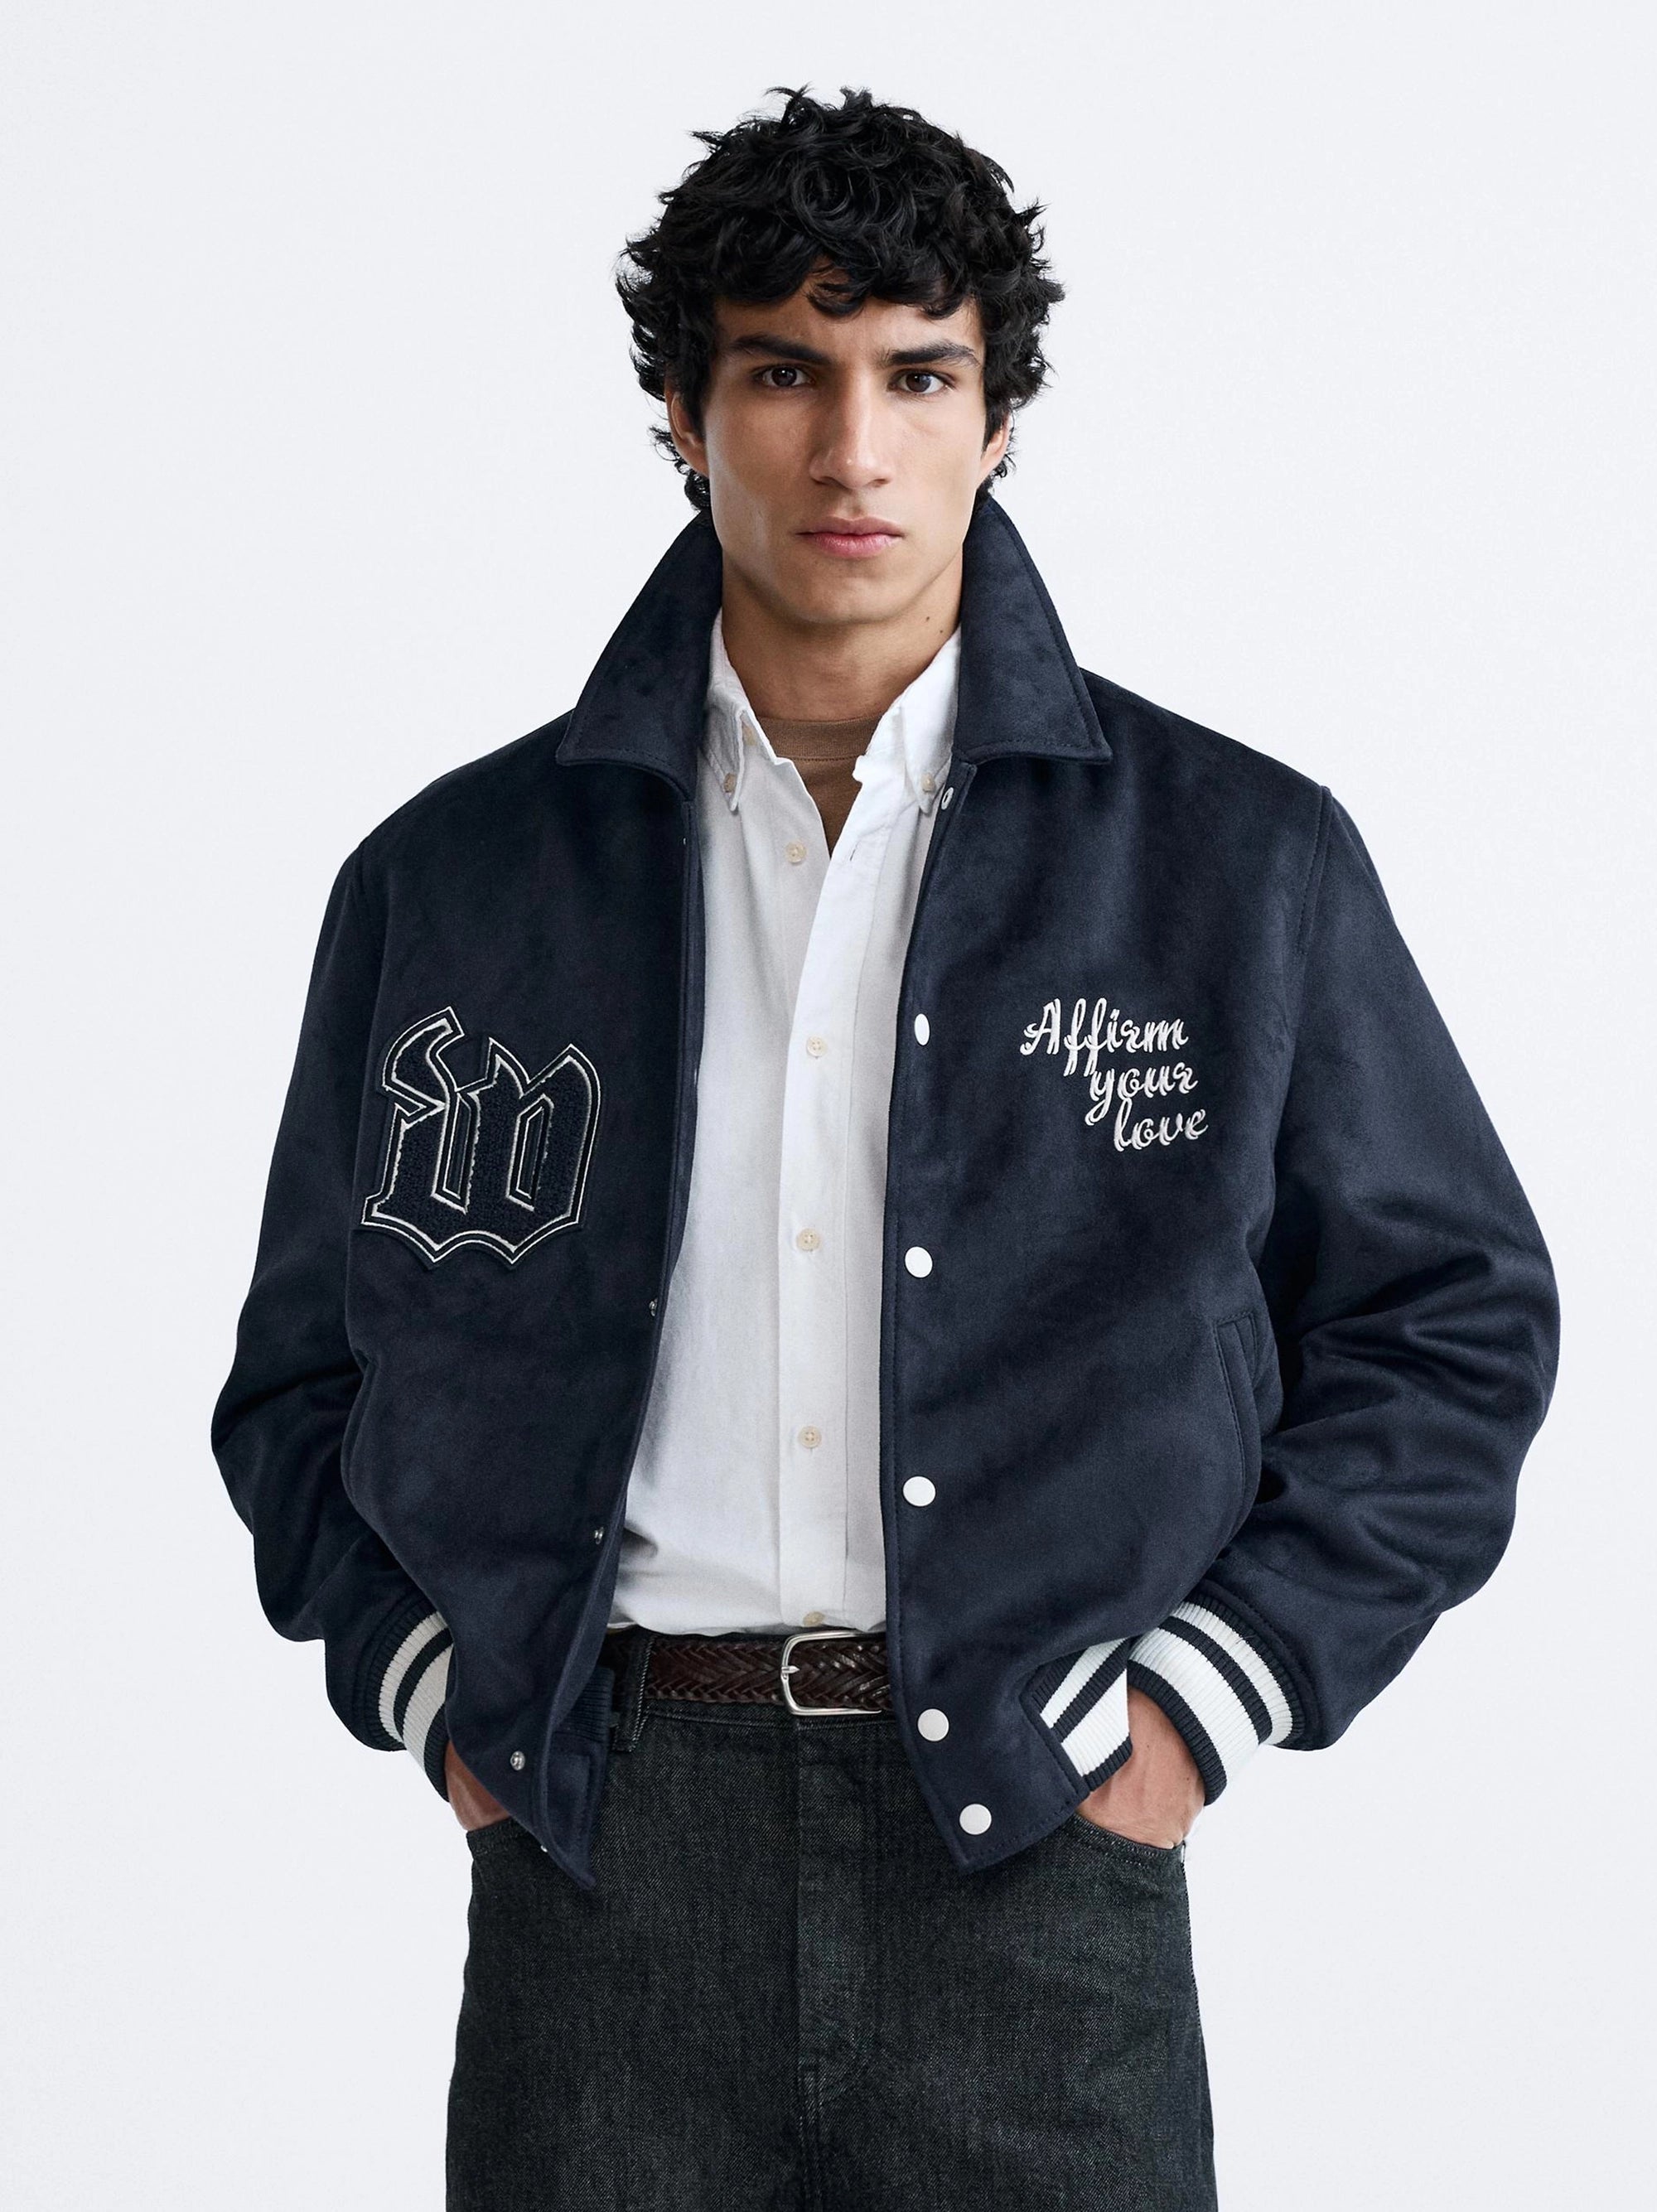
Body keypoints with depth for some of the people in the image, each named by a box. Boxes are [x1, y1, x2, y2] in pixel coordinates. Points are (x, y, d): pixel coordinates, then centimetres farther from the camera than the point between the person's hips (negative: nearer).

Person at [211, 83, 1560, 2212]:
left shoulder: (1246, 862, 3)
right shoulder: (450, 880, 7)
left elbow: (1452, 1319, 8)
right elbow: (306, 1370, 16)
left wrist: (1213, 1696, -1)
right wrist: (433, 1684, 3)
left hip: (1032, 1850, 0)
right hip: (598, 1850, 1)